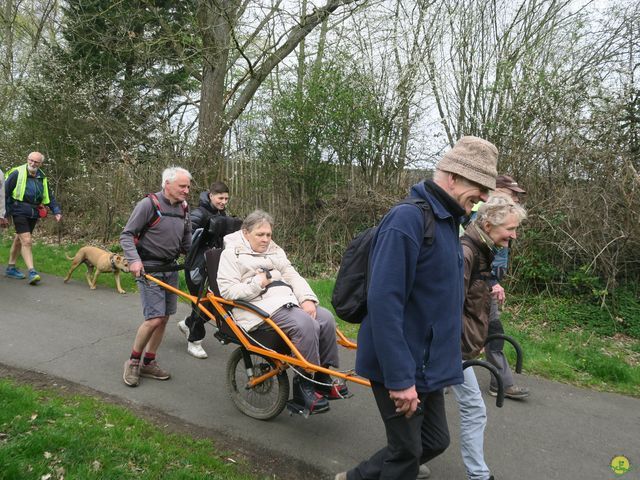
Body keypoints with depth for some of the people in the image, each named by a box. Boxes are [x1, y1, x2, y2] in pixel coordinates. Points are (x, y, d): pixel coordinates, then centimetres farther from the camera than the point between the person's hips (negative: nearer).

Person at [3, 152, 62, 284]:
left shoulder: (42, 178, 11)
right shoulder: (17, 173, -8)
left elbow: (49, 196, 15)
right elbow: (5, 192, -6)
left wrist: (56, 211, 4)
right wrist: (4, 212, -8)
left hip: (33, 213, 6)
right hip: (20, 212, -6)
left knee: (19, 240, 17)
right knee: (26, 241, -14)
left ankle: (11, 268, 30)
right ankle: (32, 272, -17)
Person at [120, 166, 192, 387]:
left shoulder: (183, 208, 8)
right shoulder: (148, 204, -13)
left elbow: (186, 242, 15)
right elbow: (126, 235, -11)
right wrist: (134, 259, -25)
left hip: (171, 269, 7)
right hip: (149, 270, -7)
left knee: (164, 318, 9)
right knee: (155, 318, -13)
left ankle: (148, 363, 23)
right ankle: (133, 361, 9)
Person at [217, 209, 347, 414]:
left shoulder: (274, 250, 23)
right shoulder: (232, 253, 4)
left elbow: (293, 276, 13)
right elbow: (226, 290, -7)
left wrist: (307, 299, -4)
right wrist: (258, 283, -13)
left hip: (288, 301, 7)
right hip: (262, 306, -7)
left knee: (326, 318, -16)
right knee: (305, 325, -30)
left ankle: (322, 377, -1)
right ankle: (303, 385, -16)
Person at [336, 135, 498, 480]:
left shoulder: (446, 221, 10)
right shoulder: (408, 219, -21)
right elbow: (383, 302, -27)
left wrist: (443, 358, 20)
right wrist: (399, 377, -25)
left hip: (427, 364, 9)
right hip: (401, 366, -9)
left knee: (435, 441, 19)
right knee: (407, 452, 7)